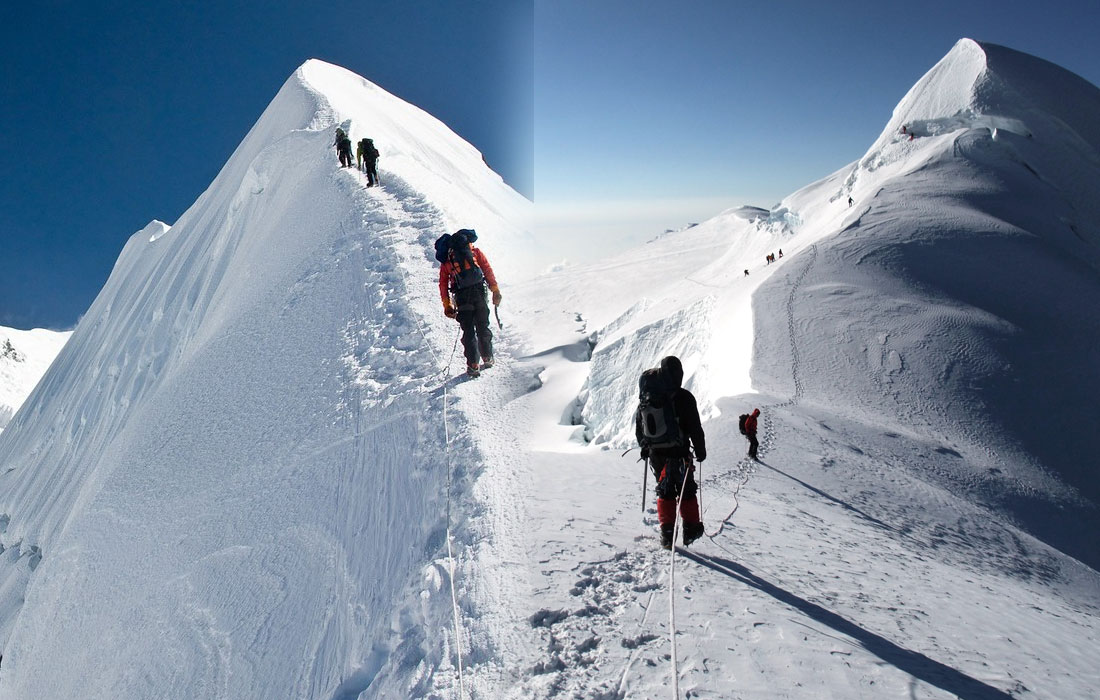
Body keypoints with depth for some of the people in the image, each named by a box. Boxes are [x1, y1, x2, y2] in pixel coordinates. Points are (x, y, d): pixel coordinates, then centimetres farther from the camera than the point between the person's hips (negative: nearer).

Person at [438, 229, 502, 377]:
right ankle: (487, 359, 22)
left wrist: (447, 306, 15)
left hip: (462, 298, 1)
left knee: (468, 331, 7)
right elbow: (488, 271, 2)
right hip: (479, 293, 0)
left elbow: (443, 284, 13)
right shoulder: (476, 252, 12)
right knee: (483, 328, 15)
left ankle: (473, 365, 3)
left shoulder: (446, 260, 16)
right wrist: (495, 291, 2)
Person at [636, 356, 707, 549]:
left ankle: (667, 533, 9)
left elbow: (639, 424, 11)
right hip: (678, 452, -4)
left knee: (664, 492, 12)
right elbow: (695, 427, -9)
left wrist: (644, 446, 23)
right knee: (687, 491, 11)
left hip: (656, 453, 4)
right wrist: (701, 450, 1)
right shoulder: (684, 397, -11)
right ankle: (691, 530, 14)